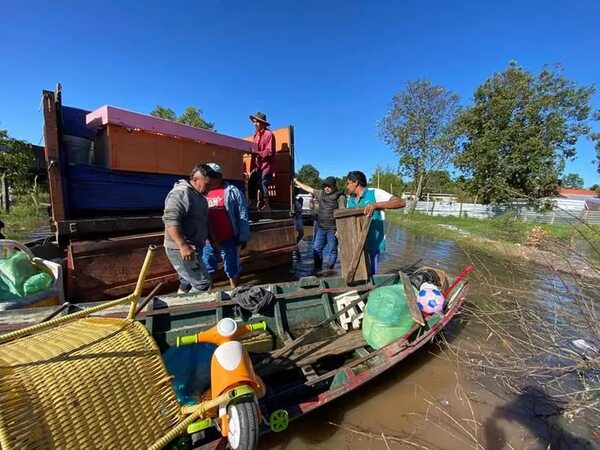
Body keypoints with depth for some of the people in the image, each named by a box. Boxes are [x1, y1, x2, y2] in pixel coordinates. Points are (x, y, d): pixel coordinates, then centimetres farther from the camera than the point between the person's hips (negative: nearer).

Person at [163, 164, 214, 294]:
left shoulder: (198, 195, 16)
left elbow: (202, 221, 26)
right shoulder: (181, 192, -16)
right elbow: (170, 219, -27)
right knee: (203, 283, -9)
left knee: (187, 283, 17)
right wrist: (183, 245, -32)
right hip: (181, 249, -10)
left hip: (192, 247, 10)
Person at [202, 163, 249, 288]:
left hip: (228, 239, -4)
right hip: (207, 240, 4)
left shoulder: (232, 191, -7)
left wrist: (243, 237, -8)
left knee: (232, 268, 12)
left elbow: (242, 215, -7)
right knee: (206, 269, 16)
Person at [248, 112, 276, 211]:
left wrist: (257, 154, -25)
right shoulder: (256, 134, 15)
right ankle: (253, 205, 17)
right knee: (252, 184, 7)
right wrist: (253, 166, 6)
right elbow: (256, 150, 16)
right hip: (257, 165, 8)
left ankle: (267, 206, -5)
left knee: (262, 184, -14)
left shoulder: (268, 134, -9)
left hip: (266, 165, -8)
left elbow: (270, 152, -14)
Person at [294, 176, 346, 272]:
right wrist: (296, 182, 26)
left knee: (332, 250, 4)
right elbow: (308, 188, 22)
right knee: (316, 249, 9)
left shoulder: (340, 196, -7)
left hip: (332, 229, -6)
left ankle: (329, 270, 15)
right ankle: (317, 269, 22)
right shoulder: (321, 193, 12)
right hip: (321, 228, 6)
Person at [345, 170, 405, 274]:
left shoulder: (375, 193, -9)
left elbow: (401, 202, -18)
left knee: (371, 274, 3)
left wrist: (376, 205, -31)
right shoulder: (350, 199, 10)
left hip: (372, 243, -5)